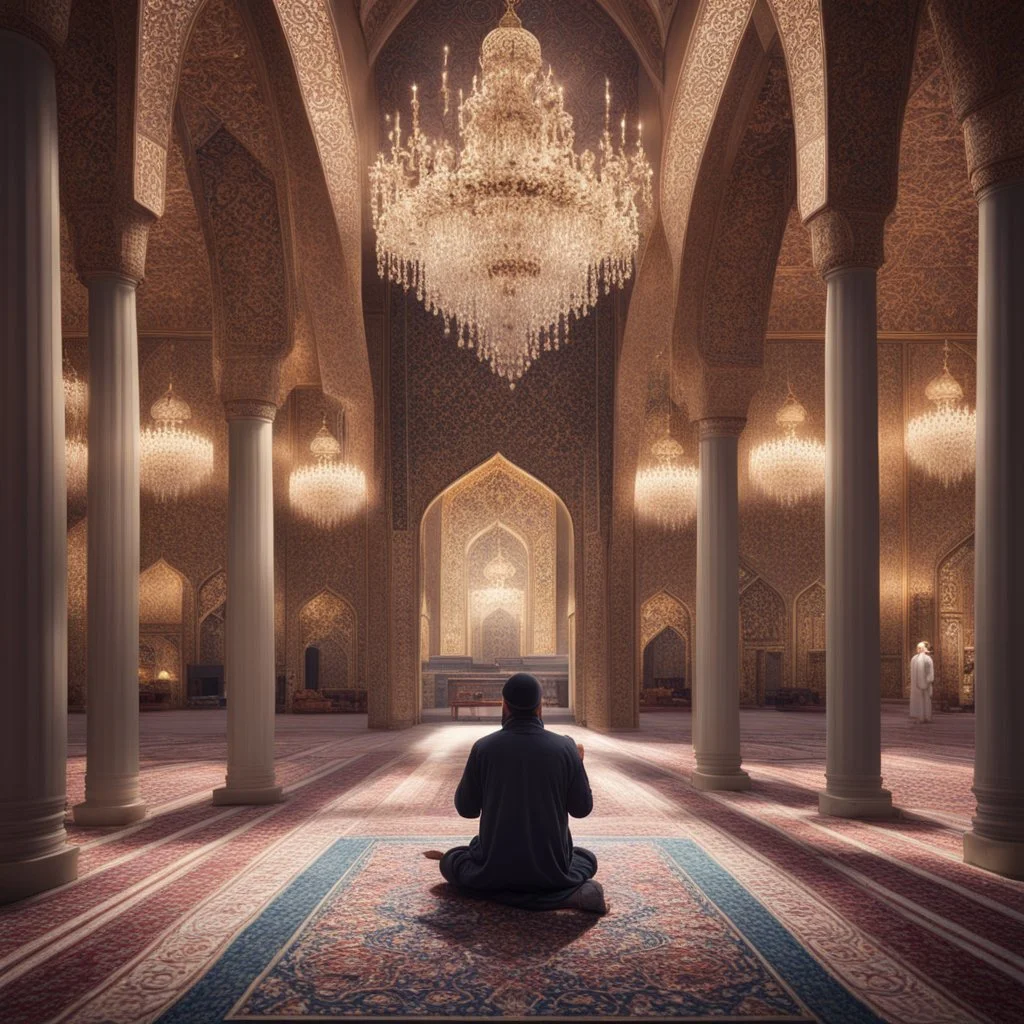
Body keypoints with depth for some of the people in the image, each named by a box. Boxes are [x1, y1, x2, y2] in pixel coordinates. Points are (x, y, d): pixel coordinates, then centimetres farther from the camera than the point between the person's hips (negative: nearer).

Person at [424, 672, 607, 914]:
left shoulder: (483, 748, -10)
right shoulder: (565, 748, -9)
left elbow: (466, 809, 0)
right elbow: (582, 808, 0)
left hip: (496, 868, -2)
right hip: (550, 867, 2)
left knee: (450, 862, 27)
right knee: (587, 859, 34)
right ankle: (566, 891, -1)